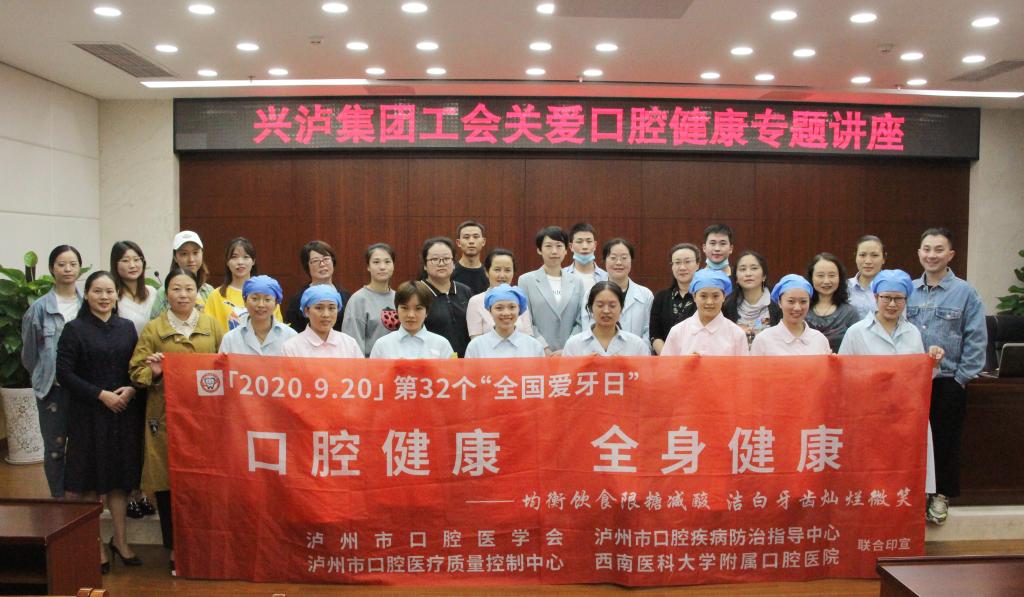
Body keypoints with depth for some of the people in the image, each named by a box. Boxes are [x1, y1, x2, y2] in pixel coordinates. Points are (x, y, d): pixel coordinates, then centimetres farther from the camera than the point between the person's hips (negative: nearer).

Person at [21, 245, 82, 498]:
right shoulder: (40, 308, -5)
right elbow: (29, 352, 4)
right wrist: (42, 377, 10)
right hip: (53, 388, -1)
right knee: (55, 447, 6)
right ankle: (60, 500, 20)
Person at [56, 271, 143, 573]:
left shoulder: (127, 327, 9)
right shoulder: (74, 329, -2)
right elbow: (64, 373, -7)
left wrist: (131, 389, -10)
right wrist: (101, 394, -14)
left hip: (124, 413, 3)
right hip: (88, 414, -3)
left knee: (120, 479, 9)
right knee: (90, 481, 2)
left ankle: (120, 540, 22)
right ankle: (96, 545, 15)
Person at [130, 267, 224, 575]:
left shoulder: (212, 326, 9)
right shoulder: (152, 329, 5)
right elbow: (136, 372, 4)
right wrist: (153, 372, -16)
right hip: (166, 418, -1)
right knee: (167, 482, 1)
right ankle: (175, 549, 16)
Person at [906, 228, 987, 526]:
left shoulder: (965, 292, -5)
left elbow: (976, 340, -5)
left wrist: (960, 378, -8)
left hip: (947, 382, -2)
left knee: (945, 439, 7)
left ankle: (941, 494, 23)